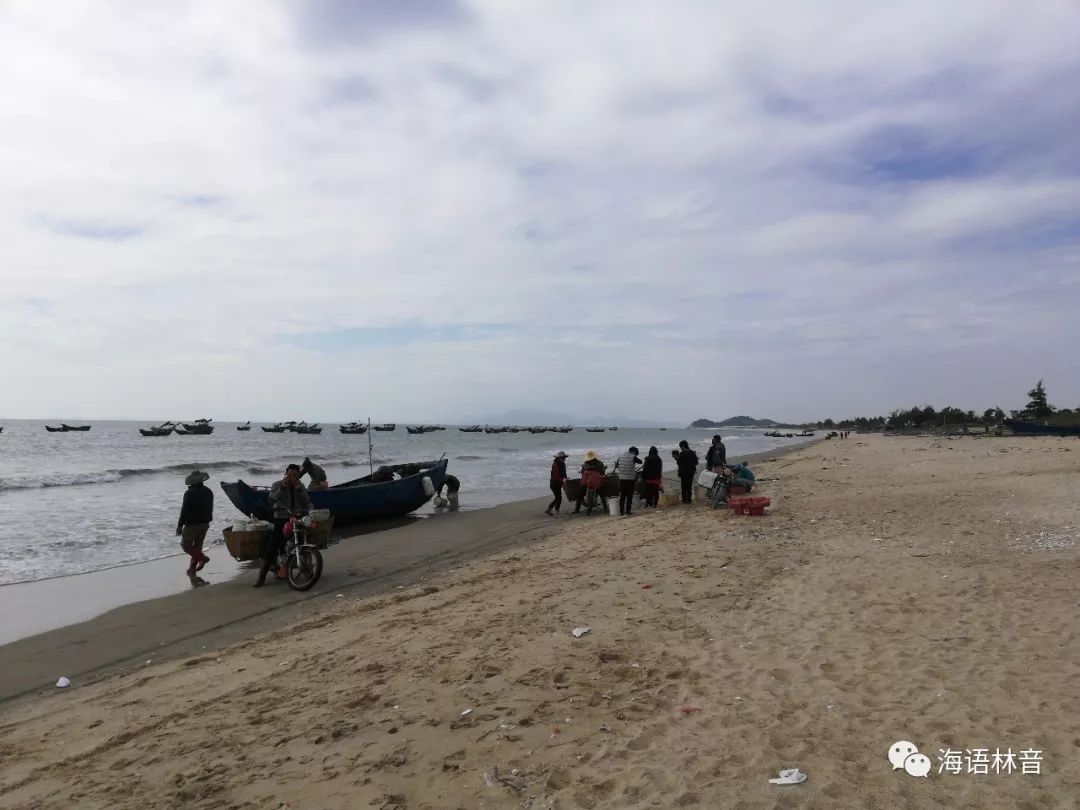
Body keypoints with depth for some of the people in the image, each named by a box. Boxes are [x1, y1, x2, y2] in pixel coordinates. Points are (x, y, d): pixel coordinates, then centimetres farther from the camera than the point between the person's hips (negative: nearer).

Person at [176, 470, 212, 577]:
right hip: (205, 524, 7)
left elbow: (184, 510, -18)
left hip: (192, 524, -7)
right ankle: (192, 570, 18)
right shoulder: (208, 491, 5)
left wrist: (180, 525, -11)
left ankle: (202, 558, -11)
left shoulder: (189, 493, -17)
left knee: (185, 545, 8)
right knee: (197, 546, 14)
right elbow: (210, 508, 12)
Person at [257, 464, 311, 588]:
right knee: (271, 548, -12)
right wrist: (283, 487, -19)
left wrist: (298, 489, -10)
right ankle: (262, 576, -6)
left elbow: (306, 503, 0)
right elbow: (272, 499, -12)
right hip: (281, 519, -3)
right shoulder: (277, 485, 6)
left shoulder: (301, 486, 14)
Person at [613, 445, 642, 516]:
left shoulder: (620, 455, 5)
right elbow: (640, 461, 9)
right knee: (629, 496, 4)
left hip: (621, 478, 4)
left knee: (622, 496, 10)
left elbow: (616, 463, 12)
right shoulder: (633, 457, -7)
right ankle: (627, 511, 2)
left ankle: (621, 511, 10)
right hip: (630, 478, -4)